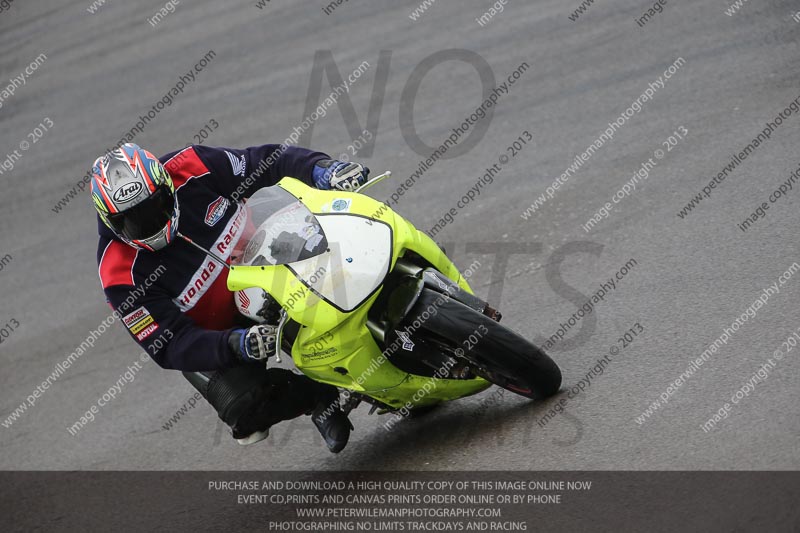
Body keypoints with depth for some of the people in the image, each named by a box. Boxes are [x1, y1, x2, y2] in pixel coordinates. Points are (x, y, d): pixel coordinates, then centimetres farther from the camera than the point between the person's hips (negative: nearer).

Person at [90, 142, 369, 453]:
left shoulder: (188, 171, -20)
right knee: (245, 408, -27)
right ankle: (318, 396, -1)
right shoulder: (123, 277, -25)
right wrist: (234, 345, -43)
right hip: (212, 340, -2)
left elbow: (271, 161, -12)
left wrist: (320, 168, -31)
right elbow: (169, 347, -26)